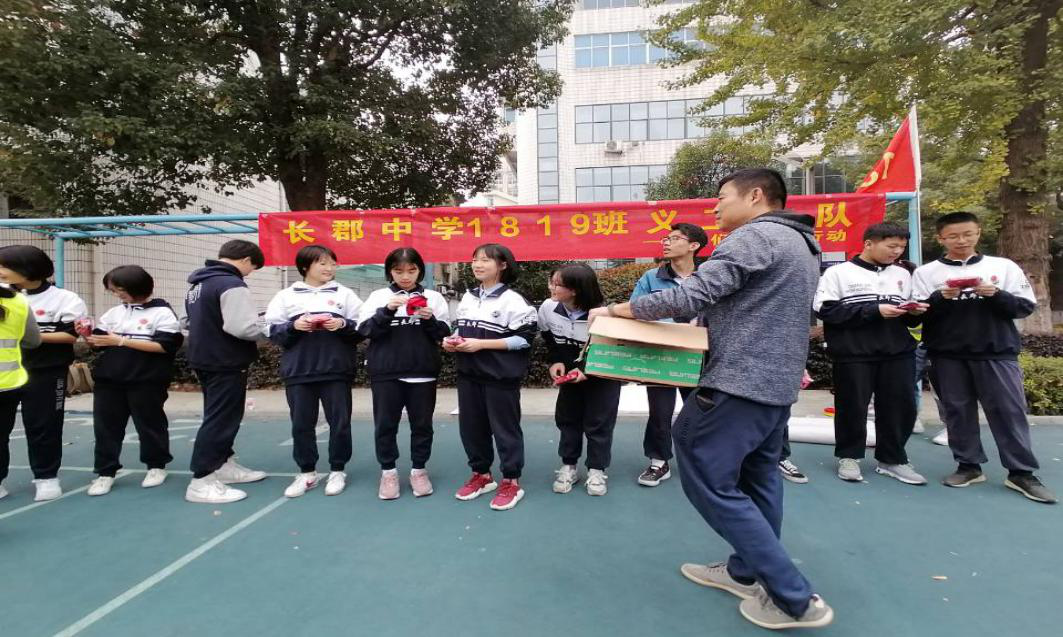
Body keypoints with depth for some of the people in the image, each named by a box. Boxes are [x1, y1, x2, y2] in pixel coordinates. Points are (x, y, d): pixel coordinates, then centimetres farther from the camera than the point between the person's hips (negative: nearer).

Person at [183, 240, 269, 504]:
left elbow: (193, 323, 17)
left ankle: (224, 465, 32)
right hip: (226, 364, -10)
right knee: (220, 420, -4)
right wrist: (265, 329, -9)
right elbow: (242, 328, -26)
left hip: (204, 360, 10)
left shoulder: (197, 284, 12)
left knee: (220, 417, 20)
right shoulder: (231, 284, -19)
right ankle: (201, 482, 0)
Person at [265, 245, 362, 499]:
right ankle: (307, 472, 24)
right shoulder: (286, 296, 8)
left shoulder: (345, 294, 7)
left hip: (336, 371, -1)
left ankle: (337, 471, 20)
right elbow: (273, 331, 5)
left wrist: (344, 325, -15)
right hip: (298, 371, 1)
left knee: (339, 422, 5)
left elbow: (362, 329, 3)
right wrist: (293, 326, -13)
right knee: (301, 424, 9)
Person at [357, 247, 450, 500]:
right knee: (385, 424, 7)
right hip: (385, 372, 0)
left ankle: (419, 469, 24)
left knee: (421, 424, 8)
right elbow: (365, 330, -4)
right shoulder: (378, 297, 4)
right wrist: (386, 312, -18)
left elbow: (444, 333, 1)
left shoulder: (433, 297, 4)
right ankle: (388, 471, 23)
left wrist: (430, 320, -18)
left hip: (422, 373, 0)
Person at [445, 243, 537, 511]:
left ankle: (511, 482, 19)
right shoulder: (467, 298, 11)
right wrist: (452, 340, -1)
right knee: (471, 426, 14)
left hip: (501, 377, -7)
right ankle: (481, 475, 32)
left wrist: (482, 344, -19)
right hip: (469, 374, 7)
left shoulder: (512, 300, -11)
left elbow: (525, 338, -16)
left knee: (505, 428, 4)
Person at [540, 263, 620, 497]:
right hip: (570, 375, 4)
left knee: (598, 423, 3)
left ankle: (596, 470, 19)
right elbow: (548, 341, 2)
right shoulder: (547, 309, -17)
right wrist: (554, 362, -12)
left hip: (603, 377, -4)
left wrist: (587, 370, -27)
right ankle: (568, 467, 26)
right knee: (566, 419, 10)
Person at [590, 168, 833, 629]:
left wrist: (616, 309, -12)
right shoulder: (800, 244, 18)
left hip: (738, 382, -11)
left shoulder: (753, 236, -14)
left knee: (709, 481, -3)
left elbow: (692, 296, -22)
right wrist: (707, 322, 16)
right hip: (778, 383, 11)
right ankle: (747, 573, 31)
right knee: (756, 479, 18)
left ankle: (795, 598, 3)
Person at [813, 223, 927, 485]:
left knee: (901, 407, 6)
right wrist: (874, 311, -15)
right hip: (853, 354, -5)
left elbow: (908, 319, 20)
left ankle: (892, 459, 22)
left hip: (898, 353, 5)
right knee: (852, 407, 2)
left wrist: (914, 313, -4)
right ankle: (849, 456, 19)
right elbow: (826, 310, -13)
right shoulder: (839, 272, -1)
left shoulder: (902, 274, 16)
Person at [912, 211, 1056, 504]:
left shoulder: (1004, 267, 7)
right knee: (958, 411, 6)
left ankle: (1021, 473, 11)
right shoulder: (926, 272, 5)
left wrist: (997, 296, -14)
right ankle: (969, 466, 18)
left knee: (1010, 411, 1)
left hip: (996, 353, 0)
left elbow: (1026, 305, 4)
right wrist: (940, 298, -18)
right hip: (947, 356, 0)